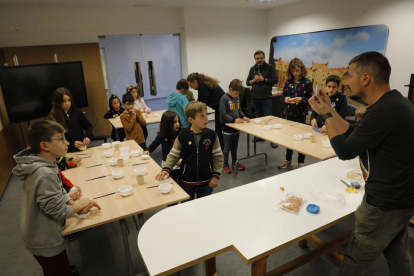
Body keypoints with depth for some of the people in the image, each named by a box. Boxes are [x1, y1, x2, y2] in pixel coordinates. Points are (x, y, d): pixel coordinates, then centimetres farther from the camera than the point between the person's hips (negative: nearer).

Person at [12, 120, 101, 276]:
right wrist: (78, 206, -9)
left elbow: (59, 191, 5)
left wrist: (76, 205, -7)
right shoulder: (45, 174, -34)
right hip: (46, 243, -8)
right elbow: (58, 211, -26)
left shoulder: (41, 164, -4)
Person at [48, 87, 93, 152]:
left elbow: (88, 126, 19)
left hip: (83, 149, 4)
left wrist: (88, 136, 0)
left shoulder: (76, 112, 8)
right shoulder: (52, 119, -4)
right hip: (68, 153, -4)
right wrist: (72, 144, -16)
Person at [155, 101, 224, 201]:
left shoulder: (212, 135, -9)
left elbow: (218, 156, -1)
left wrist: (216, 176, -5)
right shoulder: (182, 136, -12)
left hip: (206, 182, 1)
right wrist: (166, 169, -15)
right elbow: (173, 155, -1)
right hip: (187, 182, 0)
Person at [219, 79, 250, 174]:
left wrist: (243, 116, -2)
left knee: (235, 146, 19)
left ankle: (234, 162, 34)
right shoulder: (224, 98, -16)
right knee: (227, 147, 4)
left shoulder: (237, 98, 7)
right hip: (227, 127, -7)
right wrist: (234, 120, -24)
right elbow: (223, 114, -20)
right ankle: (225, 165, 19)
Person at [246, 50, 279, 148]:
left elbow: (275, 80, -5)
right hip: (255, 97, 5)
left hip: (266, 98, -4)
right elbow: (247, 82, 14)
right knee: (259, 117, 12)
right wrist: (253, 81, -6)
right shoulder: (252, 69, 13)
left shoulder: (270, 68, 0)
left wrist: (263, 79, -13)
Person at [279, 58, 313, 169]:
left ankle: (301, 162, 20)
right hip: (289, 114, 4)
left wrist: (301, 99, -24)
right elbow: (282, 97, 8)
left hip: (301, 115, -3)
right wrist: (285, 99, -14)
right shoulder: (288, 82, 3)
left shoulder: (307, 82, -7)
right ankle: (288, 160, 29)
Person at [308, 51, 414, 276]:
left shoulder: (383, 112, -30)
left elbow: (344, 151, -20)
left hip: (386, 203, -10)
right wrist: (329, 110, 6)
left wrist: (325, 115, -10)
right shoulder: (394, 102, 4)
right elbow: (354, 135, 9)